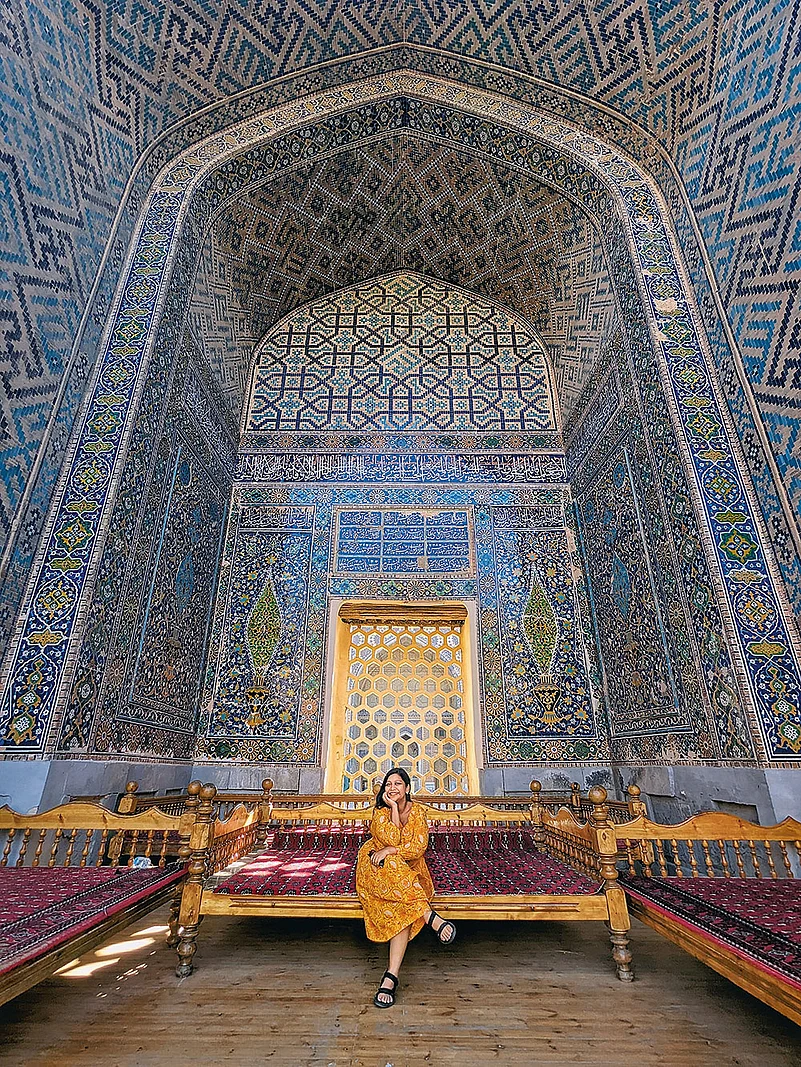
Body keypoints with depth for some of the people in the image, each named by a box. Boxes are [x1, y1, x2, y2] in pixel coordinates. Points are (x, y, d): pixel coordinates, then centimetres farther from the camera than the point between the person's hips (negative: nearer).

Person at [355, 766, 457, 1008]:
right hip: (377, 869, -1)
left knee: (404, 909, -31)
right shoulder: (380, 811, -3)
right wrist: (394, 809, -20)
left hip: (409, 869, 1)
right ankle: (429, 915, -40)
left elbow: (419, 847, -11)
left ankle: (391, 976, -35)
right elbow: (391, 839, -18)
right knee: (393, 872, -38)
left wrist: (389, 851, -20)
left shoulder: (417, 811, 0)